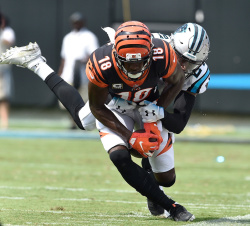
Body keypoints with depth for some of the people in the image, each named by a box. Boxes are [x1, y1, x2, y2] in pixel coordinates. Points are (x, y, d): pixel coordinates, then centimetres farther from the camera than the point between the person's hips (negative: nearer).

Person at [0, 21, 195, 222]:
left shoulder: (163, 56, -40)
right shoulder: (102, 66, -40)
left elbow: (178, 82, -14)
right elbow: (97, 107, -20)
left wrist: (154, 119, -20)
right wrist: (129, 137, -25)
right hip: (113, 107, -2)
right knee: (120, 157, -22)